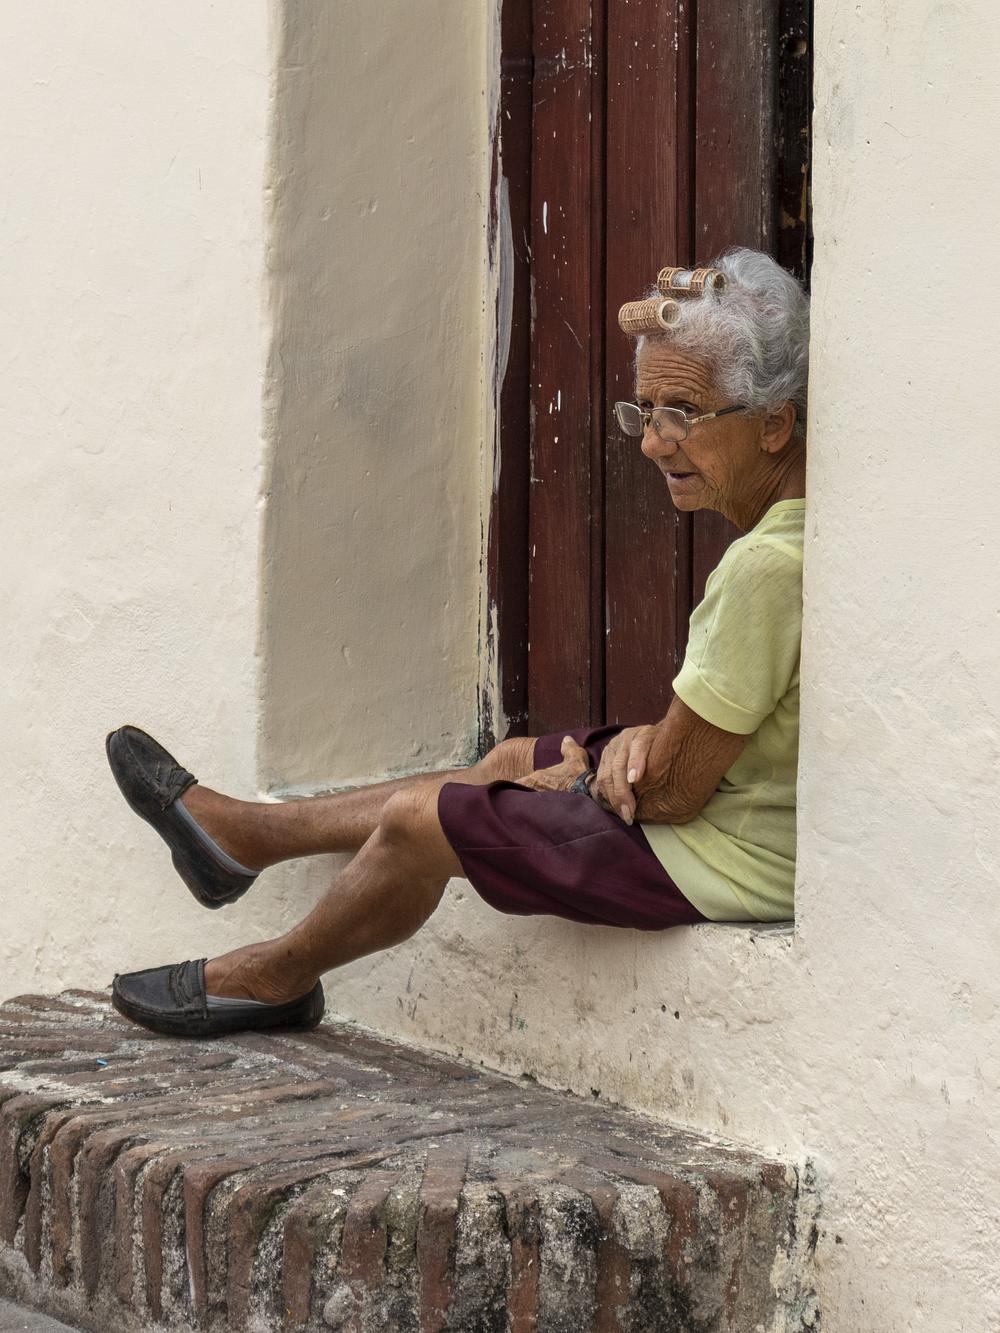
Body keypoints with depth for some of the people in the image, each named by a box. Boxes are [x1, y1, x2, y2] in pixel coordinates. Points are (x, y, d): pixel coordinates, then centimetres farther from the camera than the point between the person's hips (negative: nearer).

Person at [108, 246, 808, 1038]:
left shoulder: (770, 565, -31)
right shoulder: (807, 526, 0)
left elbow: (674, 791, -24)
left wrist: (589, 776, -3)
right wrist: (644, 740, -6)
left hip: (728, 864, -9)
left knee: (421, 821, 1)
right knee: (511, 762, 24)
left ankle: (275, 976, 30)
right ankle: (244, 836, 40)